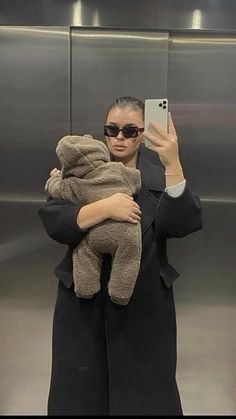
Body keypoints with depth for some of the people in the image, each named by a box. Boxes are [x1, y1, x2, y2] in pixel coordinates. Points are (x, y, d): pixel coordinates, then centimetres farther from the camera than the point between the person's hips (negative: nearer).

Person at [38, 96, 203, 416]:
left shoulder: (158, 169, -2)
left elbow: (184, 224, -17)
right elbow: (53, 221, -12)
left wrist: (173, 166, -31)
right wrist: (104, 208, -26)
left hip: (146, 300, 0)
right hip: (84, 298, 1)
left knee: (145, 389, 12)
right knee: (81, 388, 13)